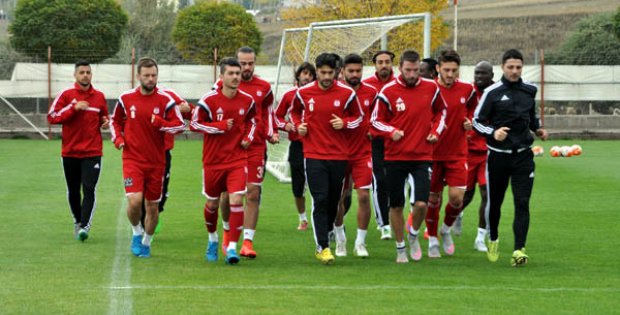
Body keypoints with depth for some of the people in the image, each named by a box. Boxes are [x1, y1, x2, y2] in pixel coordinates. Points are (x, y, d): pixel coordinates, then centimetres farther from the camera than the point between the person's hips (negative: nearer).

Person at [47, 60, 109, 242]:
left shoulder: (99, 96, 7)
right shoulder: (66, 95, -1)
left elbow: (104, 117, 23)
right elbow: (52, 117, -8)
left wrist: (105, 123, -1)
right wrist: (74, 108, -17)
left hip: (92, 153, 0)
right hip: (70, 152, 0)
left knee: (89, 189, -15)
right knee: (73, 191, 10)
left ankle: (85, 226, -20)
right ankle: (77, 221, 30)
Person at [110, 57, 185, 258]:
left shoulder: (165, 100, -4)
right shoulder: (126, 99, 1)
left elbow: (180, 125, -7)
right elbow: (115, 120, 17)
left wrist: (160, 123, -22)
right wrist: (118, 138, 0)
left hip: (156, 162, 1)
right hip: (132, 159, -1)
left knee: (152, 206, 8)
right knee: (134, 200, -19)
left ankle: (146, 242, 30)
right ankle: (137, 232, 9)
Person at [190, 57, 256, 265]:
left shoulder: (247, 100, 0)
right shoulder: (209, 100, -11)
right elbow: (194, 124, -7)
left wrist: (248, 137, 1)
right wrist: (220, 126, -17)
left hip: (238, 160, 1)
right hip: (213, 160, -1)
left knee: (236, 200, -15)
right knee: (212, 203, 12)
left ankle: (232, 247, -10)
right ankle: (213, 239, 39)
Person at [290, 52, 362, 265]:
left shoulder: (346, 93, -1)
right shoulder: (304, 92, 0)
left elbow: (358, 116, 11)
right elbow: (295, 112, 20)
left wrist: (344, 123, -9)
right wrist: (298, 125, 0)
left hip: (339, 155, 1)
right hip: (314, 155, -1)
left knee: (333, 201, 9)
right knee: (320, 201, -11)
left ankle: (324, 237, 28)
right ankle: (323, 247, -11)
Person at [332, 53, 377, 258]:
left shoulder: (370, 93, 0)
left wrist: (372, 130, -2)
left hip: (363, 153, 0)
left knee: (364, 196, -9)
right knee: (338, 198, 7)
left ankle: (360, 243, 2)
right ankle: (340, 240, 26)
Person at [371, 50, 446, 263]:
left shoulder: (431, 88, 2)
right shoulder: (388, 92, -5)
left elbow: (441, 111, 20)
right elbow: (376, 120, 3)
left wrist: (436, 130, 4)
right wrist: (392, 131, -15)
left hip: (422, 156, 1)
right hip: (395, 157, -1)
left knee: (421, 204, -12)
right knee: (396, 206, 6)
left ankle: (413, 235, 17)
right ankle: (400, 248, 23)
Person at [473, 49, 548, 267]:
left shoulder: (529, 90, 7)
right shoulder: (493, 92, -6)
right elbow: (477, 121, -4)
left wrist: (538, 129, 6)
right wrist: (493, 133, -21)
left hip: (523, 156, 2)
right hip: (498, 156, -2)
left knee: (522, 203, -11)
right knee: (494, 201, 10)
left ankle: (519, 249, -15)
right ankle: (493, 239, 36)